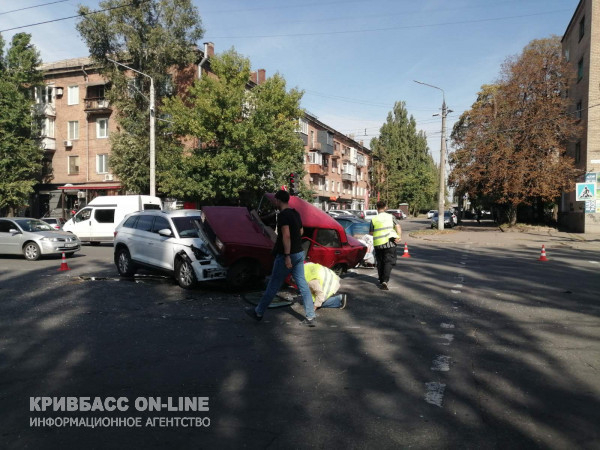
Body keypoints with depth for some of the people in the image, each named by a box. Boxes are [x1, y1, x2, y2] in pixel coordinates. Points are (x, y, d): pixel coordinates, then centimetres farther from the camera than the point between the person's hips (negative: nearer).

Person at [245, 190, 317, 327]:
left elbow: (286, 236, -23)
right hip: (299, 253, 8)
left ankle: (258, 313, 18)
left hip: (286, 255, -8)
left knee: (273, 285, 4)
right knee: (302, 285, 6)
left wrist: (287, 256, -24)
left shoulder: (283, 215, -15)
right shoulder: (296, 213, 11)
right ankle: (311, 317, 5)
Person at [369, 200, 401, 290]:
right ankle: (385, 281, -18)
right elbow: (398, 226, -10)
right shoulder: (391, 217, 2)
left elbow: (371, 233, 4)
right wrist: (399, 237, -13)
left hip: (378, 244, 1)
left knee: (380, 262, 14)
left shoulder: (374, 219, 0)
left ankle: (381, 281, 21)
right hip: (390, 243, -1)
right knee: (388, 262, -2)